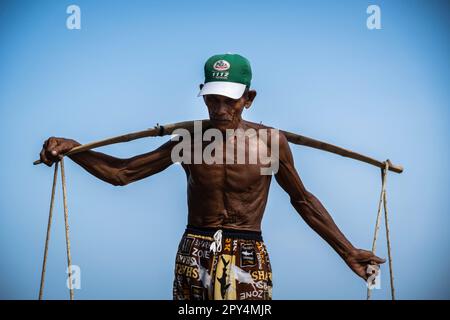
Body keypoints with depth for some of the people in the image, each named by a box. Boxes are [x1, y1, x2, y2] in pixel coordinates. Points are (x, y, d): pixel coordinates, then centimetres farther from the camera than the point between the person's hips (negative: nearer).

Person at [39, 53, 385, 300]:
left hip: (248, 261, -1)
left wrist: (348, 252, 8)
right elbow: (121, 172, 2)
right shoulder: (188, 141, 0)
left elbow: (302, 199, 7)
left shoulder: (270, 141, -4)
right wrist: (71, 148, -11)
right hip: (194, 259, 2)